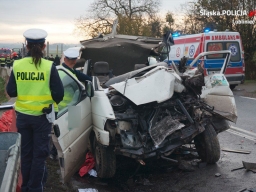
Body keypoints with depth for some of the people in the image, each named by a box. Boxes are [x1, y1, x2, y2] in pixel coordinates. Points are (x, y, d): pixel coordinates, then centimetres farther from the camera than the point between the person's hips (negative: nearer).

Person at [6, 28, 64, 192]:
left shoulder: (17, 65, -6)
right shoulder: (49, 66, -13)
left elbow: (11, 91, 0)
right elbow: (59, 93, -12)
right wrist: (53, 101, 9)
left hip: (23, 116, 3)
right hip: (42, 116, -3)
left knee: (25, 153, 17)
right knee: (39, 154, 9)